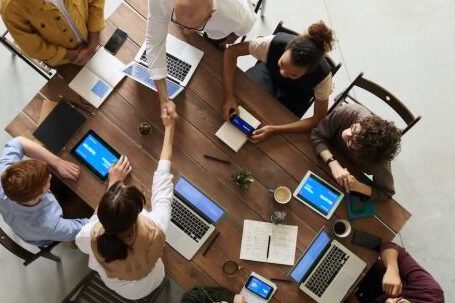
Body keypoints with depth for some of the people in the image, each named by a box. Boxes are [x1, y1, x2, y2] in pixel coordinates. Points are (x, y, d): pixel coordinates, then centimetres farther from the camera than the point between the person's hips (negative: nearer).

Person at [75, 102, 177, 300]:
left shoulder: (92, 237, -42)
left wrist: (113, 184, -14)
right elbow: (162, 181, -31)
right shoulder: (155, 231, -46)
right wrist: (169, 128, -18)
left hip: (110, 283, 0)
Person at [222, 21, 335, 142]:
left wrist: (274, 130, -40)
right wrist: (229, 96, -39)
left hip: (294, 97, -1)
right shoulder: (275, 43, -39)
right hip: (268, 72, 1)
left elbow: (319, 119, -29)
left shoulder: (322, 75, -39)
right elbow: (231, 51, -29)